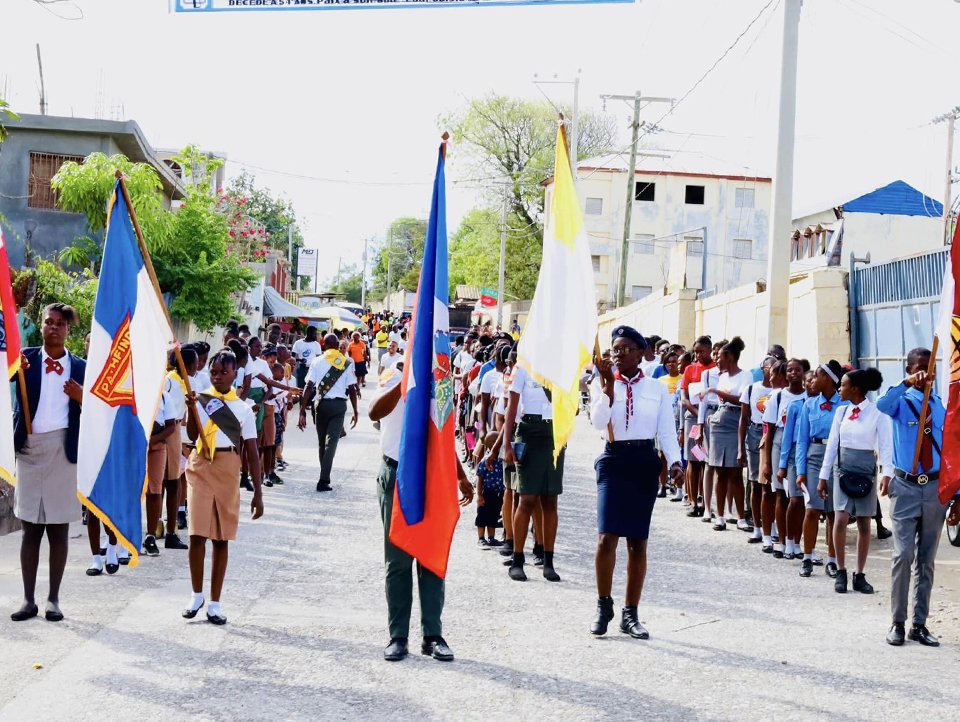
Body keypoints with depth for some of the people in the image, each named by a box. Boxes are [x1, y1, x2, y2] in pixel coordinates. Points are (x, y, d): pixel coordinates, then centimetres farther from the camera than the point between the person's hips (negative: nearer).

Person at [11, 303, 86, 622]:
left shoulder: (80, 367, 7)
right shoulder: (25, 358, 4)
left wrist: (83, 398, -12)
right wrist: (14, 368, -35)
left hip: (63, 448, 0)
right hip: (30, 447, 0)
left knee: (59, 528, 3)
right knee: (30, 528, 4)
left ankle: (53, 599, 11)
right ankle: (29, 600, 9)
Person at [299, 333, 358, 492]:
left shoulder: (317, 361, 0)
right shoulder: (347, 363, 3)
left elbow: (309, 387, -6)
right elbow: (352, 389, 0)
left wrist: (303, 411, -5)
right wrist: (355, 412, 9)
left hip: (322, 404, 0)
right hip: (339, 404, 0)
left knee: (322, 442, 15)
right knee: (331, 442, -2)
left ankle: (324, 477, 24)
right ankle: (324, 480, -10)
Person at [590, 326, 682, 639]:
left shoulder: (657, 388, 7)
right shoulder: (602, 384, 4)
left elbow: (667, 431, 3)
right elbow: (598, 421, -11)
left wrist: (675, 462, -13)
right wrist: (608, 383, -17)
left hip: (645, 463, 1)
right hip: (614, 461, -1)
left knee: (637, 541, 4)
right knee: (606, 537, -11)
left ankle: (630, 614, 14)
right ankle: (604, 606, 7)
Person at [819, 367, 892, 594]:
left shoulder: (878, 413, -6)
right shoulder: (841, 412, 7)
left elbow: (886, 446, -9)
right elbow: (832, 444, 10)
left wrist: (887, 474, -22)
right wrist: (823, 476, 9)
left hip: (866, 471, -2)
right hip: (843, 469, 2)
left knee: (864, 524, 4)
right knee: (841, 519, -11)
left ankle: (859, 576, 12)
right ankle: (841, 572, 0)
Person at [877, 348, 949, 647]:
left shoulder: (943, 406, 6)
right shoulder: (901, 402, -2)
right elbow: (881, 406, -28)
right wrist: (907, 384, -40)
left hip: (935, 488, 3)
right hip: (905, 487, -3)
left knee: (927, 560, 9)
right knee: (903, 555, -8)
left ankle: (919, 624, 18)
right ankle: (898, 623, 3)